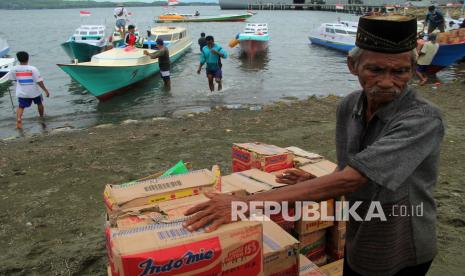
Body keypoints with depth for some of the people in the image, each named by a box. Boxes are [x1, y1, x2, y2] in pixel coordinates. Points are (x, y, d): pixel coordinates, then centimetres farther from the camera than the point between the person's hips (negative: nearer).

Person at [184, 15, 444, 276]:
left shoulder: (423, 119, -29)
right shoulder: (348, 107, -9)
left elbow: (349, 179, -38)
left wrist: (249, 202, -42)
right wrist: (314, 182, -16)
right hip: (357, 245, 5)